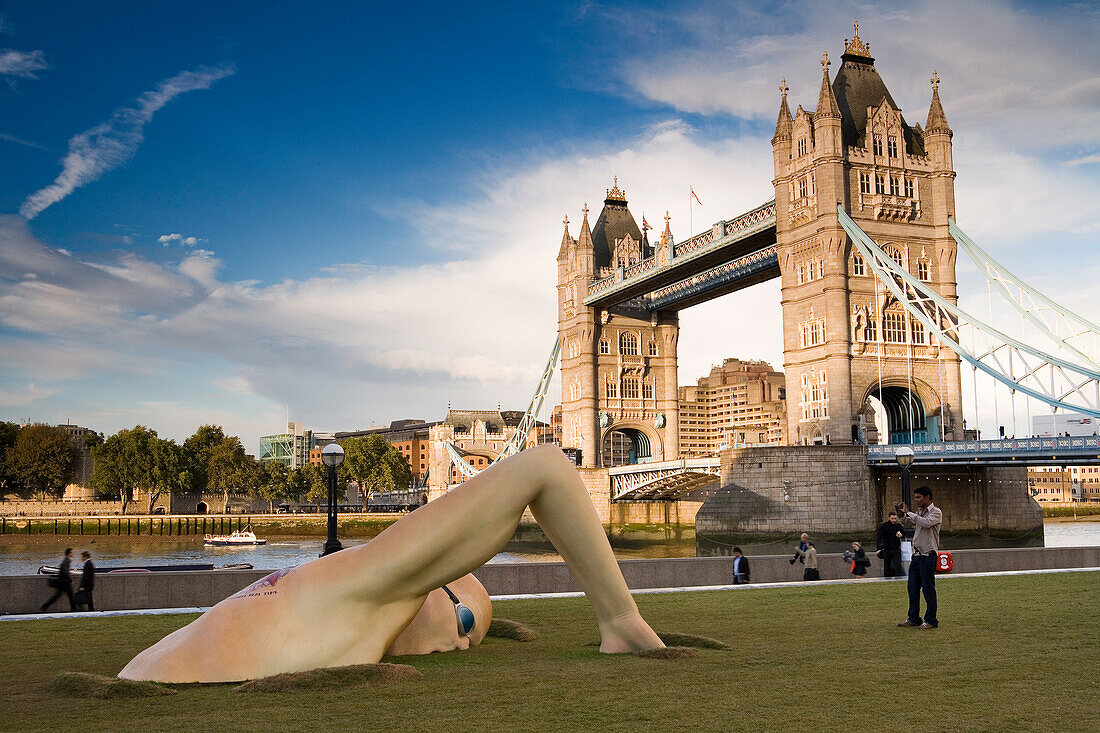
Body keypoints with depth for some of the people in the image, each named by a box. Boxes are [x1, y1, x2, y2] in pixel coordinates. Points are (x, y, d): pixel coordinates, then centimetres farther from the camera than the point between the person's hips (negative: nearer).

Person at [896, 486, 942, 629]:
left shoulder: (936, 512, -7)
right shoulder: (919, 512, 16)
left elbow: (926, 523, -25)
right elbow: (907, 523, 24)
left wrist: (908, 513, -18)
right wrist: (902, 515, 4)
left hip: (928, 555, -8)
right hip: (916, 554, 8)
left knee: (928, 589, -4)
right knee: (913, 588, 9)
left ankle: (931, 620, 4)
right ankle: (913, 618, 16)